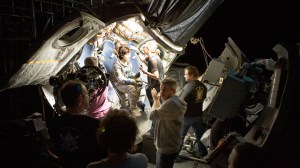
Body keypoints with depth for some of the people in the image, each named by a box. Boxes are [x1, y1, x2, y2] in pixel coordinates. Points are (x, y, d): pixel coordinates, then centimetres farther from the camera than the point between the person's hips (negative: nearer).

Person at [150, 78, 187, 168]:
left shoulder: (171, 103, -30)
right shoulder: (175, 101, 5)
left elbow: (152, 115, -25)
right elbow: (161, 112, 10)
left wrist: (156, 100, -10)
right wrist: (157, 100, 2)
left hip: (167, 148, -10)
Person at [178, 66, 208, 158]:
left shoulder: (188, 86, -23)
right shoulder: (203, 86, -1)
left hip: (187, 116, -6)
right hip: (199, 115, 6)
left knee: (180, 136, 11)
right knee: (200, 136, 20)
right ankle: (204, 154, 34)